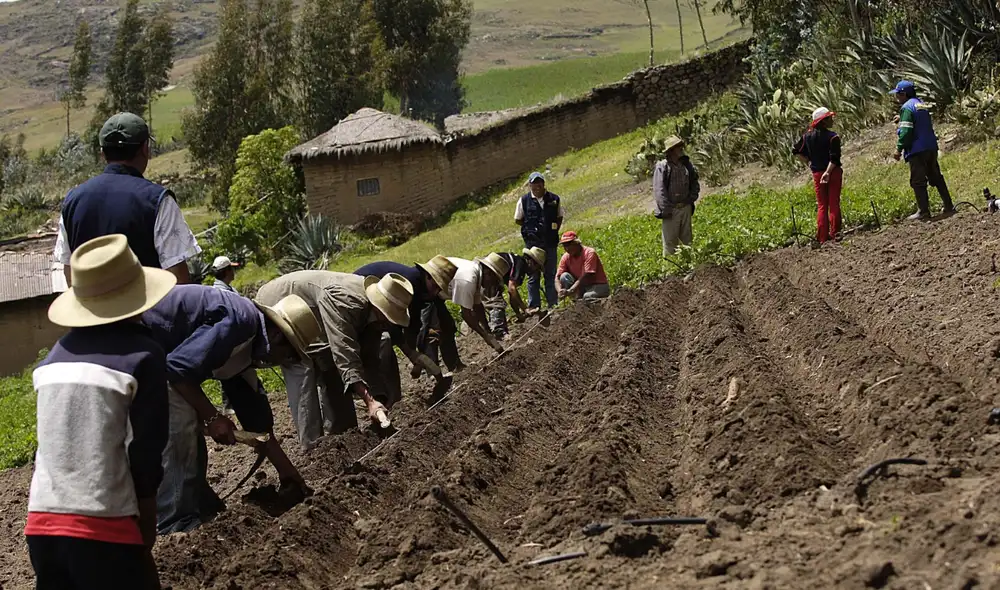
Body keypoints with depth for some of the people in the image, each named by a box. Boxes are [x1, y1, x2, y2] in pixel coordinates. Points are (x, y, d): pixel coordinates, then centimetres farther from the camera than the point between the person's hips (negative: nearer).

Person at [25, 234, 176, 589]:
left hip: (42, 523, 6)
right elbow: (146, 452, -6)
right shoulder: (142, 355, -5)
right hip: (104, 528, -5)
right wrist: (146, 532, 6)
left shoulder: (53, 358, 12)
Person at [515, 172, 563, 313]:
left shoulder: (554, 199, 4)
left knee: (550, 274, 7)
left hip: (550, 242, 2)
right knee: (533, 275, 2)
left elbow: (559, 217, 15)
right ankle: (533, 305, 5)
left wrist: (554, 230, 1)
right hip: (532, 242, -2)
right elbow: (517, 220, 8)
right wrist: (531, 227, 0)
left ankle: (553, 304, 12)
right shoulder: (524, 201, 0)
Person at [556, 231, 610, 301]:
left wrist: (569, 291, -38)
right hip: (581, 286, 6)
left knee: (587, 296, -38)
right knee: (564, 276, -19)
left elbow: (587, 276, -28)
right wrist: (560, 291, -30)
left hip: (598, 286, -6)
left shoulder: (589, 253, -18)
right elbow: (558, 277, -6)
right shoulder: (566, 257, -1)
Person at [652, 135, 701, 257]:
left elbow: (695, 184, 20)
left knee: (686, 240, 15)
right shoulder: (662, 167, -12)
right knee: (670, 241, -1)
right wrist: (666, 210, -19)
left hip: (686, 208, 6)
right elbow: (659, 191, -16)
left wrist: (692, 197, 5)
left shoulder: (686, 165, 7)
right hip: (671, 210, -6)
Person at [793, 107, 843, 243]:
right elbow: (834, 158, -20)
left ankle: (822, 237, 5)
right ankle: (834, 234, 1)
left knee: (821, 205, 9)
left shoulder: (808, 136, 3)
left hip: (817, 174, 4)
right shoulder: (832, 136, -12)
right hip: (833, 172, -4)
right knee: (834, 204, 3)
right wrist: (828, 172, -22)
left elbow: (797, 151, 9)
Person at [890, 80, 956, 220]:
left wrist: (899, 149, -14)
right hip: (931, 147, 9)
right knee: (936, 178, 15)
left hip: (917, 151, -9)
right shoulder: (922, 105, 16)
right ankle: (949, 206, 18)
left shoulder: (907, 107, -12)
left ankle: (923, 211, -3)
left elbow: (906, 131, -19)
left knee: (918, 182, -3)